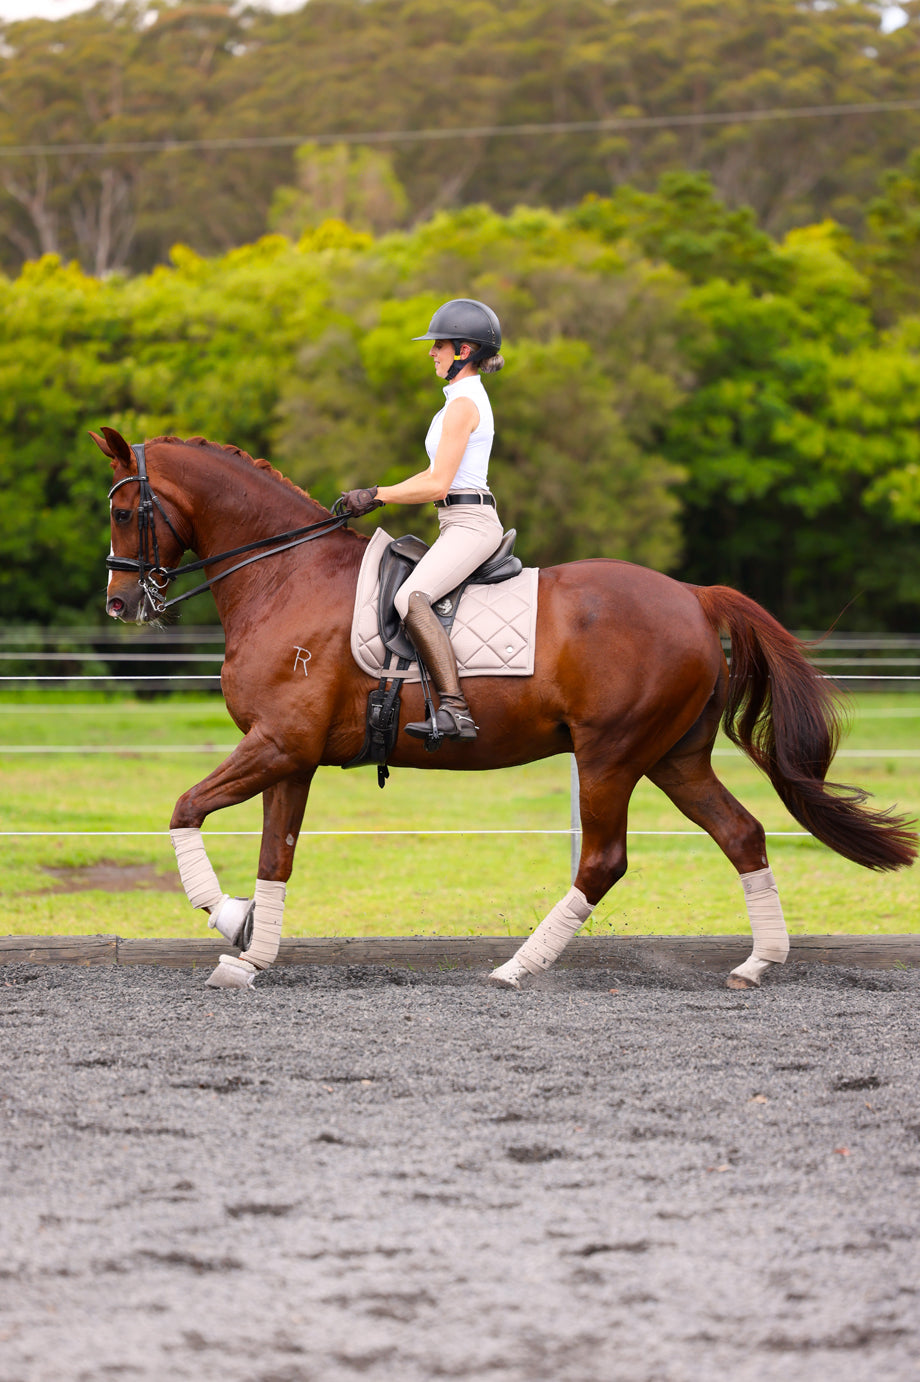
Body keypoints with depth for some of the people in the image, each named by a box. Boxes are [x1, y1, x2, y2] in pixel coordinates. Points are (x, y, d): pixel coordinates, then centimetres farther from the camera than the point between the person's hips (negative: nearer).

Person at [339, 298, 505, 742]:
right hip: (463, 525, 11)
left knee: (411, 598, -30)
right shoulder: (469, 398, 19)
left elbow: (438, 485, -18)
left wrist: (377, 495, -9)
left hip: (469, 524, -11)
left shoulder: (462, 405, -13)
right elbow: (436, 474, 23)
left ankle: (454, 710, -40)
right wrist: (374, 496, 15)